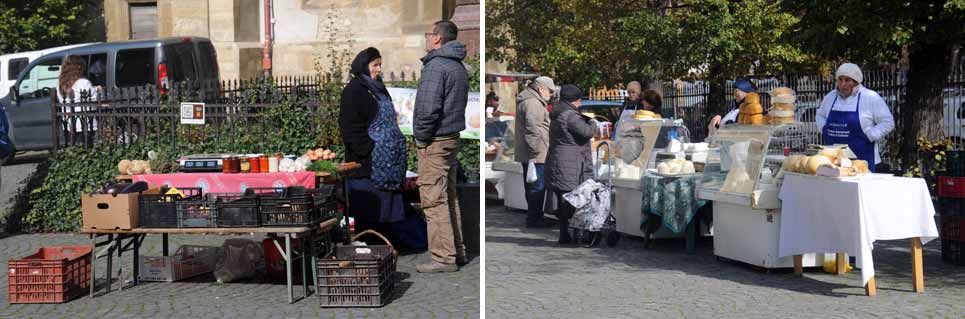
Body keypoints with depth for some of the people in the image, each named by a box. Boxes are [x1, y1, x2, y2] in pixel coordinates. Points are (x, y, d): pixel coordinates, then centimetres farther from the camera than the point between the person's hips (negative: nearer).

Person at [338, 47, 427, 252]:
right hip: (368, 164, -9)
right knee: (368, 213, -5)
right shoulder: (354, 90, -9)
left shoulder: (378, 89, 18)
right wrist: (369, 149, -19)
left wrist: (398, 144, 15)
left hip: (387, 163, 9)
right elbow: (350, 127, -16)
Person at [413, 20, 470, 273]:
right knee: (449, 197, 15)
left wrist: (421, 136, -11)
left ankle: (444, 257, -5)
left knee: (434, 200, -6)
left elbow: (428, 107, -23)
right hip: (453, 137, 10)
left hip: (434, 141, -10)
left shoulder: (436, 66, -15)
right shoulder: (459, 67, 15)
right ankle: (457, 251, 20)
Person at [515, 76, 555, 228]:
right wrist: (535, 151, -24)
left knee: (532, 186, 16)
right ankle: (534, 220, -2)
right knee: (537, 187, -6)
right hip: (536, 156, -11)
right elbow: (533, 129, -24)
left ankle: (534, 217, 24)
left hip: (527, 155, 11)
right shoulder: (533, 103, -15)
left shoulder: (530, 101, 21)